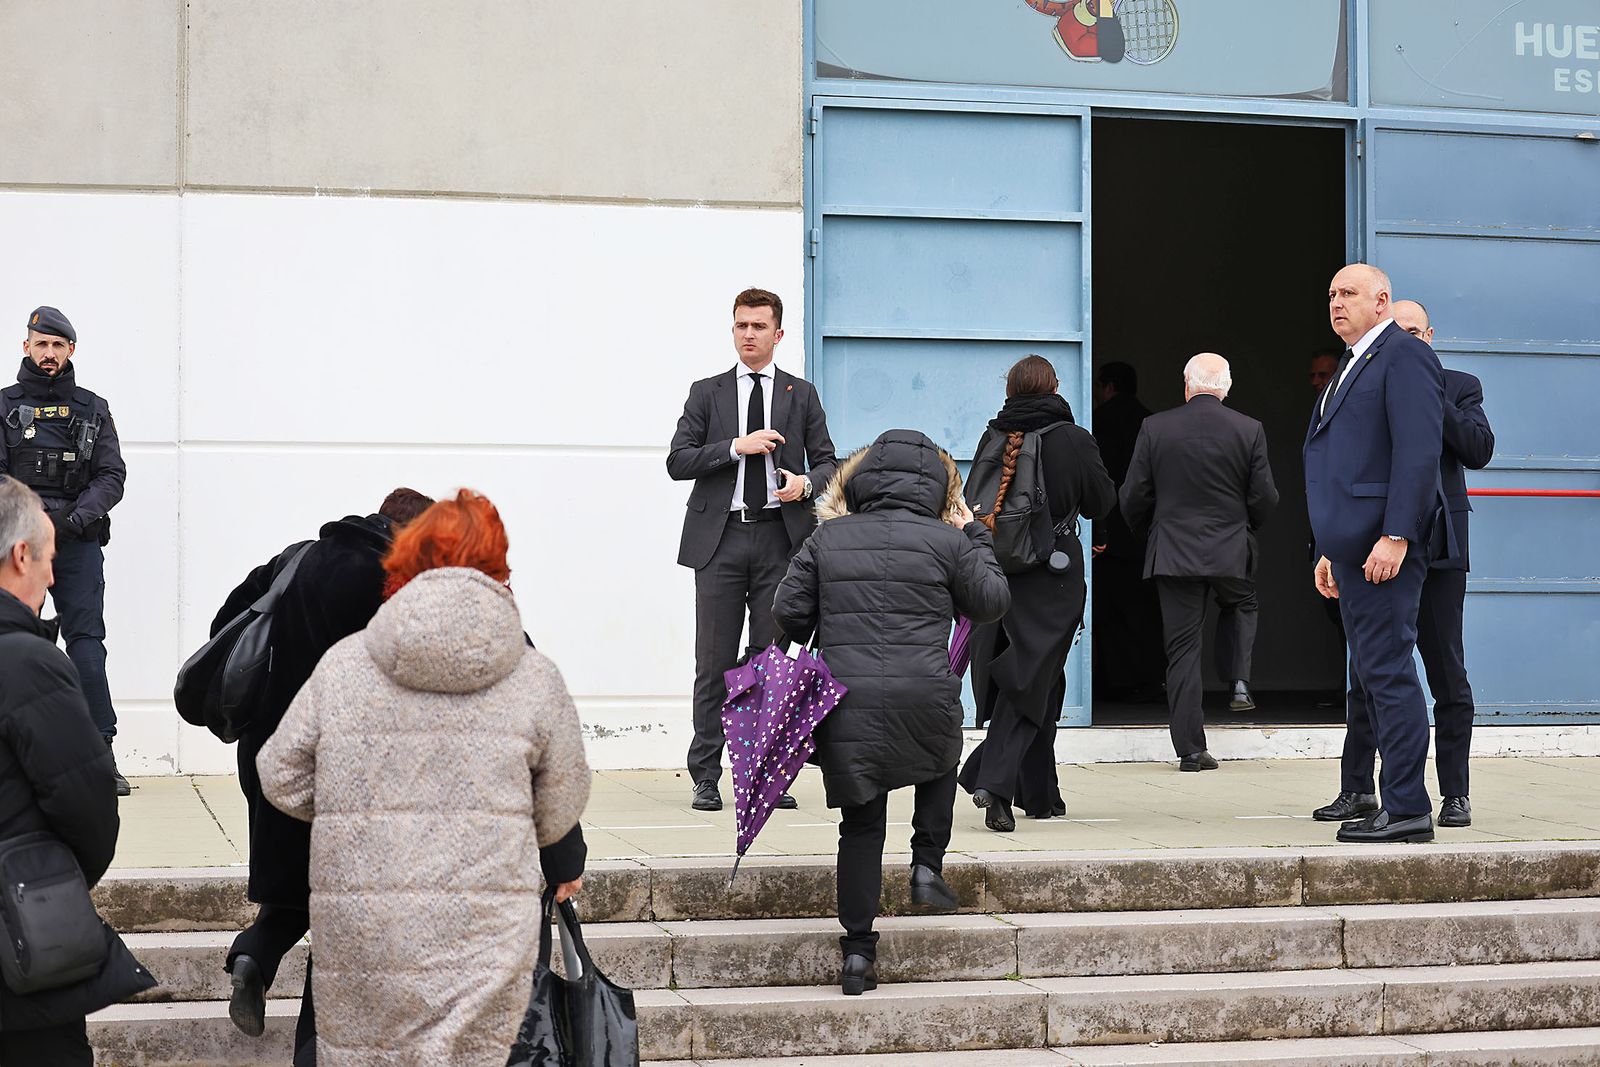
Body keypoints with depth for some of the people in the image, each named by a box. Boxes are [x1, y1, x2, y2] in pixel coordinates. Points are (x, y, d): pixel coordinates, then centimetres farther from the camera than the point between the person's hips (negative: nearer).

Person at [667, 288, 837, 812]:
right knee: (714, 662, 0)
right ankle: (706, 777, 5)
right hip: (721, 538, -1)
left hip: (779, 538, 1)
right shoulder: (707, 393, 9)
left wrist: (806, 483, -11)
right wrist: (737, 446, -12)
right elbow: (677, 461, 0)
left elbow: (826, 461, 11)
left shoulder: (801, 395, 12)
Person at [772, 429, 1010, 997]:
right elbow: (992, 601, 13)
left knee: (861, 825, 8)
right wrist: (976, 538, 24)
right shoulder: (947, 541, 2)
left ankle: (857, 950, 5)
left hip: (846, 703, 1)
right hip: (925, 697, -1)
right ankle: (927, 868, 20)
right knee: (941, 765, 33)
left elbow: (788, 611, 7)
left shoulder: (828, 538, 8)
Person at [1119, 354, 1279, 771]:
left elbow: (1133, 498, -2)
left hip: (1174, 551, 0)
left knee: (1182, 649, 3)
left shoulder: (1155, 428, -4)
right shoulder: (1249, 430, -4)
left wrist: (1147, 529, 19)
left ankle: (1190, 749, 2)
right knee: (1240, 606, 31)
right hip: (1232, 550, 0)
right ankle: (1239, 681, 11)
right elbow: (1265, 498, -2)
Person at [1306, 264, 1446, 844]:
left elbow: (1418, 451, -17)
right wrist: (1329, 551, 22)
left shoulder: (1404, 355, -7)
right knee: (1373, 676, 10)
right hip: (1353, 546, 10)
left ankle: (1408, 809, -9)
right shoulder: (1352, 366, 23)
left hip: (1383, 544, -10)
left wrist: (1396, 536, -23)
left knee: (1388, 671, -11)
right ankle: (1398, 804, 14)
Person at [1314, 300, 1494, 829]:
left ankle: (1455, 793, 8)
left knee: (1447, 675, 1)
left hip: (1437, 545, -1)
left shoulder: (1460, 387, 8)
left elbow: (1480, 449, -6)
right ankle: (1357, 789, 13)